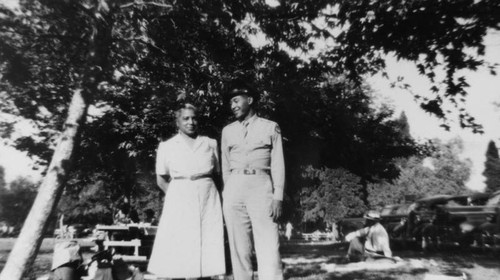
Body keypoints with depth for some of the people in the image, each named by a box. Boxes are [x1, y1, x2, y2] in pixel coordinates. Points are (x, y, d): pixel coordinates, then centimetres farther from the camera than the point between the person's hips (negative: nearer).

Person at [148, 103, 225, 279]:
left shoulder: (210, 143, 10)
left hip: (207, 200, 2)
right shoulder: (166, 146, 6)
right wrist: (178, 194, -1)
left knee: (207, 252, 3)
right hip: (179, 202, -1)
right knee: (177, 255, 0)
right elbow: (161, 180, 9)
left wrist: (204, 189, 2)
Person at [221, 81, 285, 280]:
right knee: (238, 248, 5)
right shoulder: (227, 131, 16)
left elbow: (278, 164, 2)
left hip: (261, 187, -2)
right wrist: (227, 196, 8)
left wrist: (278, 197, -7)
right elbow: (226, 167, 15)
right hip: (234, 189, 3)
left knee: (269, 248, -6)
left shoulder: (270, 127, 8)